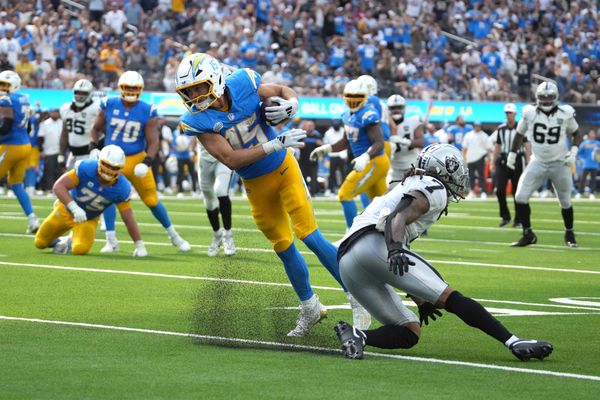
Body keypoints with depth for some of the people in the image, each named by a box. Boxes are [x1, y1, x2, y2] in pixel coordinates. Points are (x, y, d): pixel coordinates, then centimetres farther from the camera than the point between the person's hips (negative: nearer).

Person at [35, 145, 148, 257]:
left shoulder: (121, 189, -26)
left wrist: (139, 245, -17)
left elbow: (128, 219, -18)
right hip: (68, 210, 0)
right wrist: (74, 208, -44)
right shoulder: (86, 168, -32)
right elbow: (58, 186, -33)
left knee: (80, 250, -23)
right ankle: (61, 243, 41)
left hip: (89, 219, 0)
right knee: (40, 242, 6)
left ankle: (71, 243, 15)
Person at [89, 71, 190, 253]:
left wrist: (146, 163, -22)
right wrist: (93, 147, -5)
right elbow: (96, 128, 10)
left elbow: (153, 142, -8)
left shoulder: (147, 111, -9)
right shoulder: (109, 105, -5)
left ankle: (174, 237, 22)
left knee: (152, 200, 4)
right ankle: (111, 241, -10)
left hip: (137, 159, -1)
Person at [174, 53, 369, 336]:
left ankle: (357, 299, 2)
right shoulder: (197, 120, -19)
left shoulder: (243, 84, -19)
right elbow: (230, 159, -26)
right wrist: (275, 144, -31)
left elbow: (284, 91, 0)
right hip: (256, 185, 2)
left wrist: (290, 105, -24)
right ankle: (310, 308, 32)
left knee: (309, 236, -9)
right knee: (284, 248, 12)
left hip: (284, 169, -2)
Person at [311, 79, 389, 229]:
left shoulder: (368, 115, -22)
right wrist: (327, 149, 8)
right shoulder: (349, 115, 7)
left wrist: (365, 157, -42)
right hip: (368, 163, 9)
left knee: (345, 195, -9)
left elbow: (379, 143, -27)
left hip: (375, 163, -9)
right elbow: (347, 141, 18)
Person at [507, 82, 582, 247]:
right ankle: (528, 235, 0)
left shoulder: (565, 114, -10)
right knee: (521, 197, -13)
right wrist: (512, 153, 12)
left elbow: (576, 133, 6)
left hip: (559, 163, -1)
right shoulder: (529, 113, -8)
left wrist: (573, 151, -9)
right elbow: (520, 134, 9)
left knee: (565, 202, 10)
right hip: (538, 163, 1)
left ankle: (569, 234, 34)